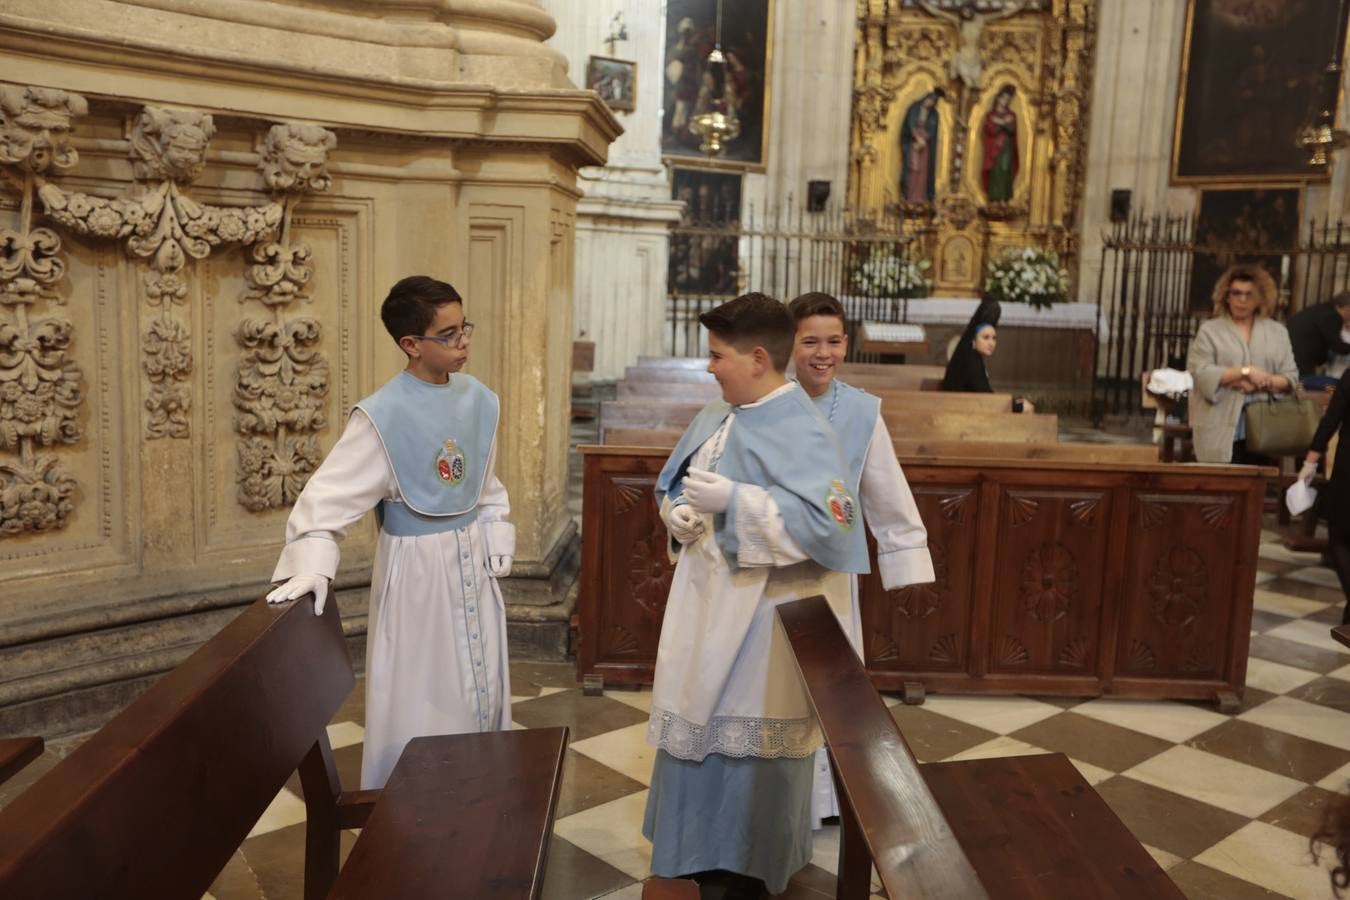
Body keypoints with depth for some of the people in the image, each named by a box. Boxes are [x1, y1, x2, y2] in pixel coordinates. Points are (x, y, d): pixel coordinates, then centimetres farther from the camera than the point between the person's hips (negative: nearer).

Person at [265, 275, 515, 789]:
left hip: (470, 561, 6)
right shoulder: (383, 416, -19)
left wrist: (497, 547, 7)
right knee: (418, 695, 5)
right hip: (416, 568, -6)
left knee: (481, 684, 17)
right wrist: (313, 563, -37)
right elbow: (332, 492, -25)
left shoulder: (478, 400, -1)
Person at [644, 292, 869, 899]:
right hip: (707, 603, 9)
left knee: (752, 743, 5)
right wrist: (678, 512, -5)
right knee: (700, 728, 19)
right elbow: (673, 484, 18)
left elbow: (825, 524, -28)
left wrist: (734, 500, -29)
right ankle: (702, 851, 38)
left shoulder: (803, 432, -19)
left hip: (763, 617, -8)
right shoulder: (717, 415, 7)